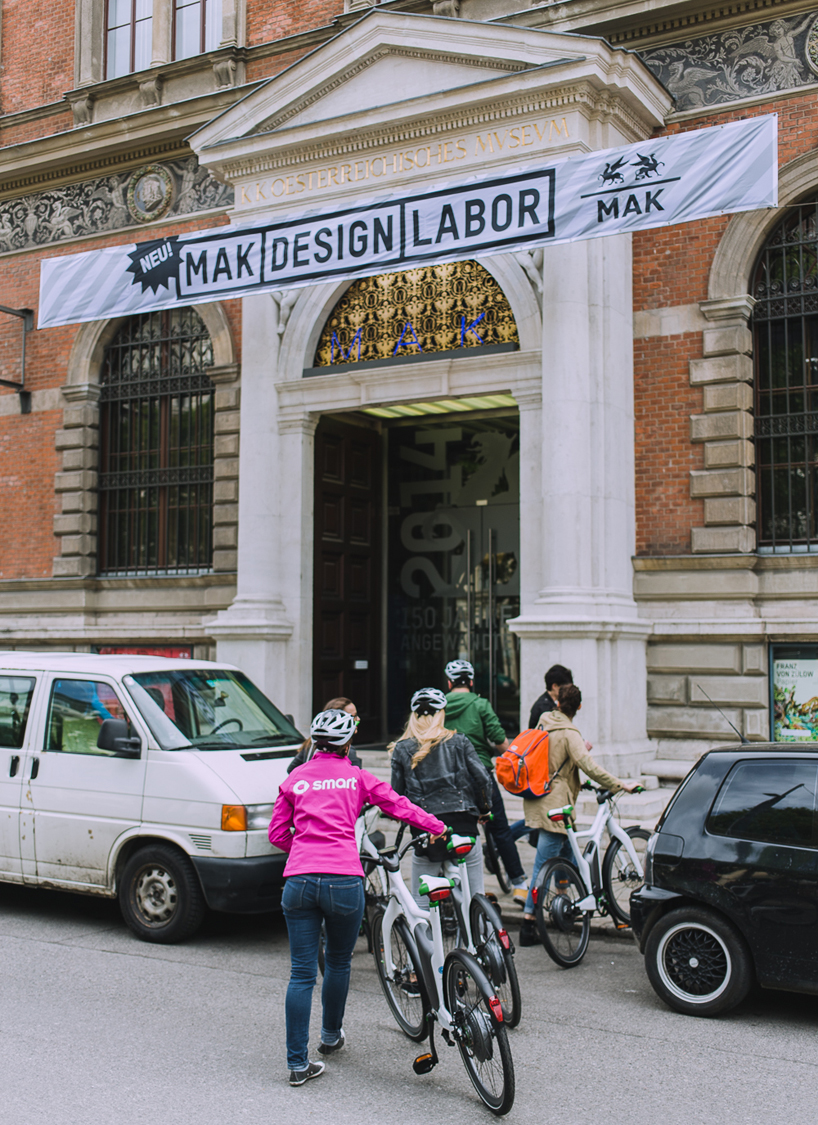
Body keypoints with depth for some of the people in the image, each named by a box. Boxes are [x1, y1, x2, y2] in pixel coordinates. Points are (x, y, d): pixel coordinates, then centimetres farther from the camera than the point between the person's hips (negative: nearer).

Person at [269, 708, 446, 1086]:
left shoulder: (295, 779, 15)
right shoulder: (356, 777, 11)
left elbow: (277, 834, 15)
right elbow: (397, 805, 14)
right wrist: (436, 825, 28)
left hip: (299, 881, 1)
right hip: (344, 880, -1)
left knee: (301, 973, 4)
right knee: (338, 963, 21)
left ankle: (298, 1063, 3)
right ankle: (331, 1036, 39)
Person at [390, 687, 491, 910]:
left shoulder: (401, 749, 4)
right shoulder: (459, 742, 4)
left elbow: (396, 793, 3)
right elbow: (483, 778, -2)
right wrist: (483, 808, 13)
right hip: (463, 824, 0)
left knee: (420, 905, 10)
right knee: (476, 898, 10)